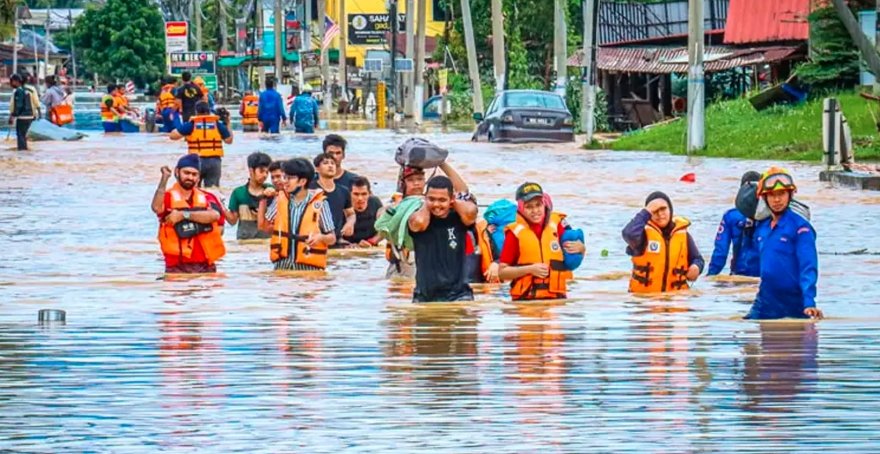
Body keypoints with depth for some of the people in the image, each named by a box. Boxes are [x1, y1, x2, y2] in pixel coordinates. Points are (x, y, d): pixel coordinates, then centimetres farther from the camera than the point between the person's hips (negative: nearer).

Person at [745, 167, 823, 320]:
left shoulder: (800, 227, -10)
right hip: (764, 306, 6)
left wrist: (809, 302, -28)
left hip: (794, 307, -6)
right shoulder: (761, 228, 9)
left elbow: (808, 267, -17)